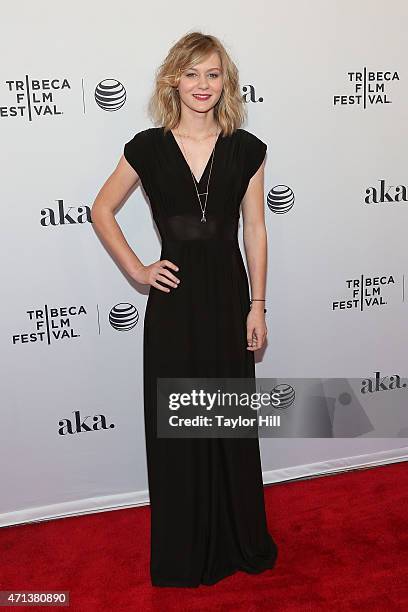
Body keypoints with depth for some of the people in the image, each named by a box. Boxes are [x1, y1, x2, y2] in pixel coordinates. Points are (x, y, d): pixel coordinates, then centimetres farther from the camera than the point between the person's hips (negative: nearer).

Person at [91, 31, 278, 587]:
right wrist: (136, 269, -2)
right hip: (173, 300, -1)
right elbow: (102, 211, 8)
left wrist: (257, 306, 1)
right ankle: (184, 552, 27)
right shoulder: (148, 147, -2)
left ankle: (241, 541, 32)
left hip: (228, 295, 1)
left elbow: (255, 231, 3)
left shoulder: (246, 149, 1)